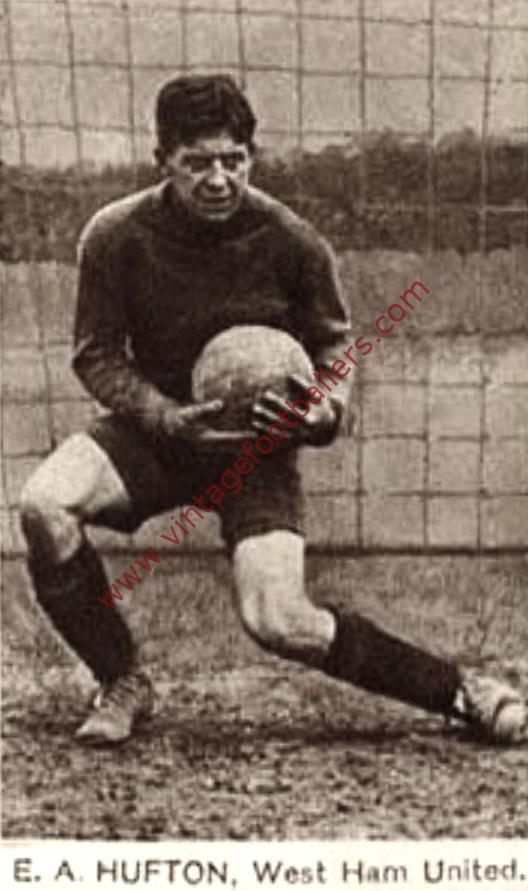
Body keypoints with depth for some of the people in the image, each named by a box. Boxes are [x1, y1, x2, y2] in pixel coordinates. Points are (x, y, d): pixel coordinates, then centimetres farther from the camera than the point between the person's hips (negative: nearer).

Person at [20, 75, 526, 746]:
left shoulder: (292, 242, -12)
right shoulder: (115, 237, -12)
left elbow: (332, 341, 4)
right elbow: (96, 355, -5)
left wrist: (327, 412, -17)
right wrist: (166, 416, -23)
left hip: (259, 443, -2)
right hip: (157, 429, 2)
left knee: (277, 622, -18)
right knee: (43, 505, -26)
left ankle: (459, 691, 4)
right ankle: (121, 683, -3)